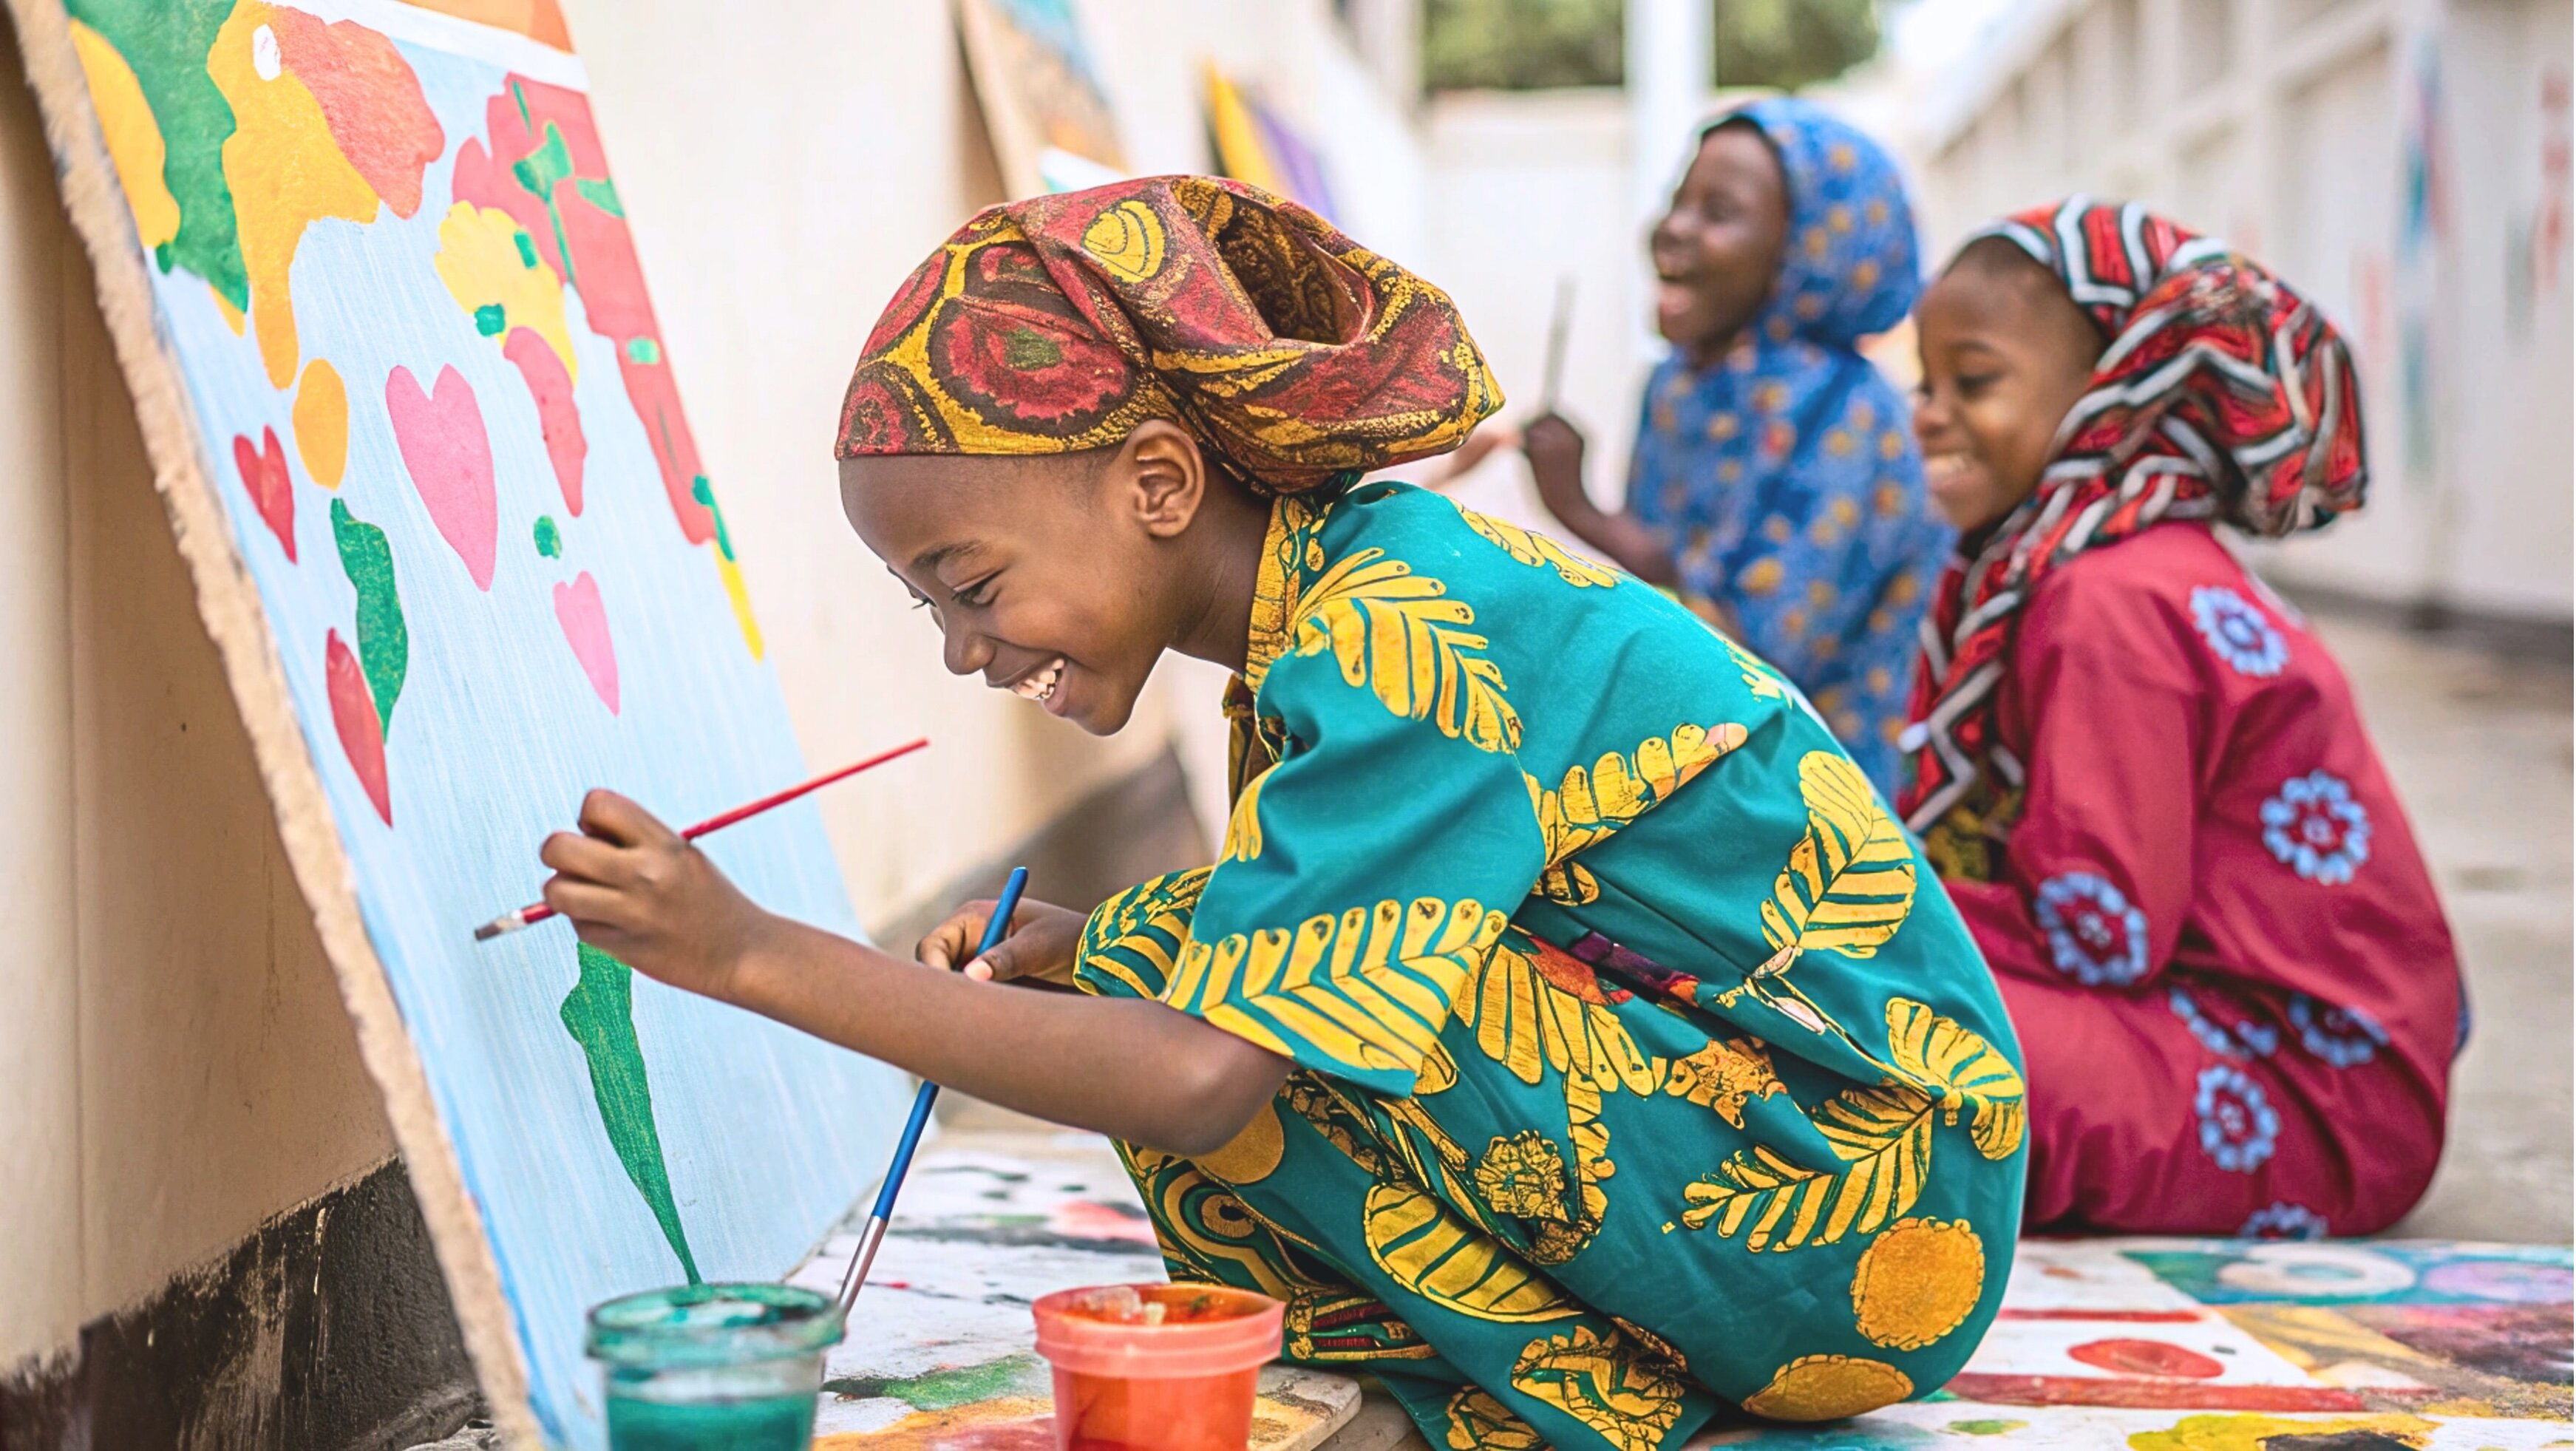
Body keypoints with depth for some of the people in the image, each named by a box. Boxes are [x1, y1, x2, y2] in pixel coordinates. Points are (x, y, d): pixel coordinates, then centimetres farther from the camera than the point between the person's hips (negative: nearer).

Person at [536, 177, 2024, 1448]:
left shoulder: (1396, 642, -22)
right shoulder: (1348, 577, 5)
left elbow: (1196, 1080, -31)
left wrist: (753, 953, -27)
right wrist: (1076, 947, -2)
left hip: (1876, 1195, -9)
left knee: (1274, 1008, -19)